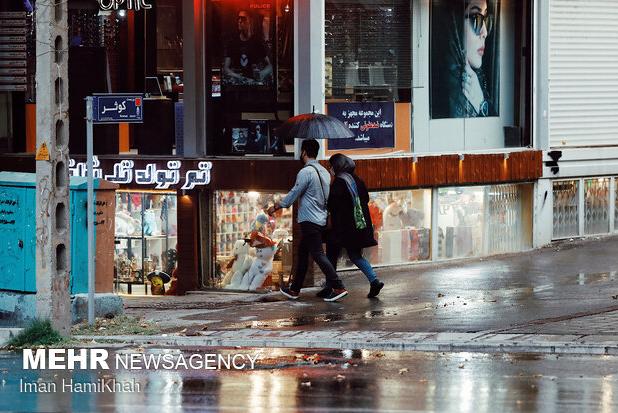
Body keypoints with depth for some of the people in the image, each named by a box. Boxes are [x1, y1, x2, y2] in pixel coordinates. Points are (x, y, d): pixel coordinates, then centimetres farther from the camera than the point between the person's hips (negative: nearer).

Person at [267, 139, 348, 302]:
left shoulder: (306, 172, -14)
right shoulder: (324, 172, 12)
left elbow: (293, 194, -11)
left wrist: (276, 207, 2)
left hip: (309, 221, -9)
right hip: (321, 220, 9)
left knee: (318, 255, -11)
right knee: (302, 253, 17)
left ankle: (338, 288, -19)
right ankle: (294, 289, 23)